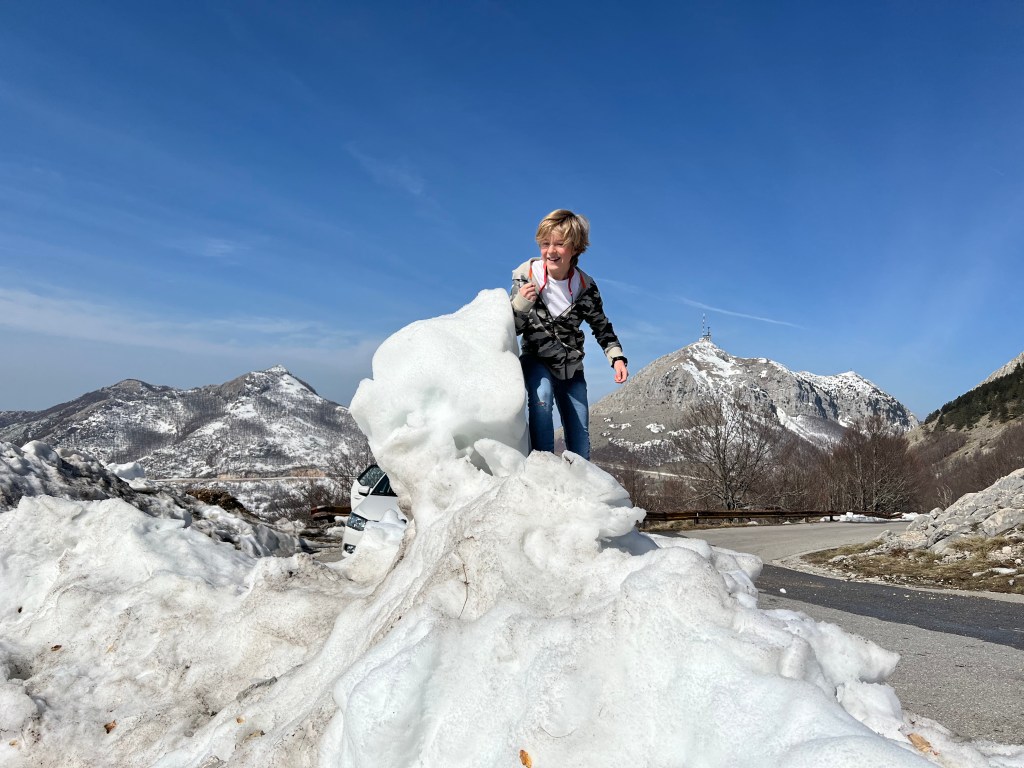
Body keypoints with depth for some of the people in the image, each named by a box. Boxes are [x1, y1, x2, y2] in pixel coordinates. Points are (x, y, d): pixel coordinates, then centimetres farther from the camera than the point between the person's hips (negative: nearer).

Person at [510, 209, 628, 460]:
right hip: (536, 358, -2)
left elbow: (602, 327, 7)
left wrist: (617, 357, -7)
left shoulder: (586, 286, -8)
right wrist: (520, 304, -30)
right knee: (541, 398, -33)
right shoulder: (526, 275, -13)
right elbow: (511, 329, -11)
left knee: (579, 434, 3)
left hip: (570, 364, 3)